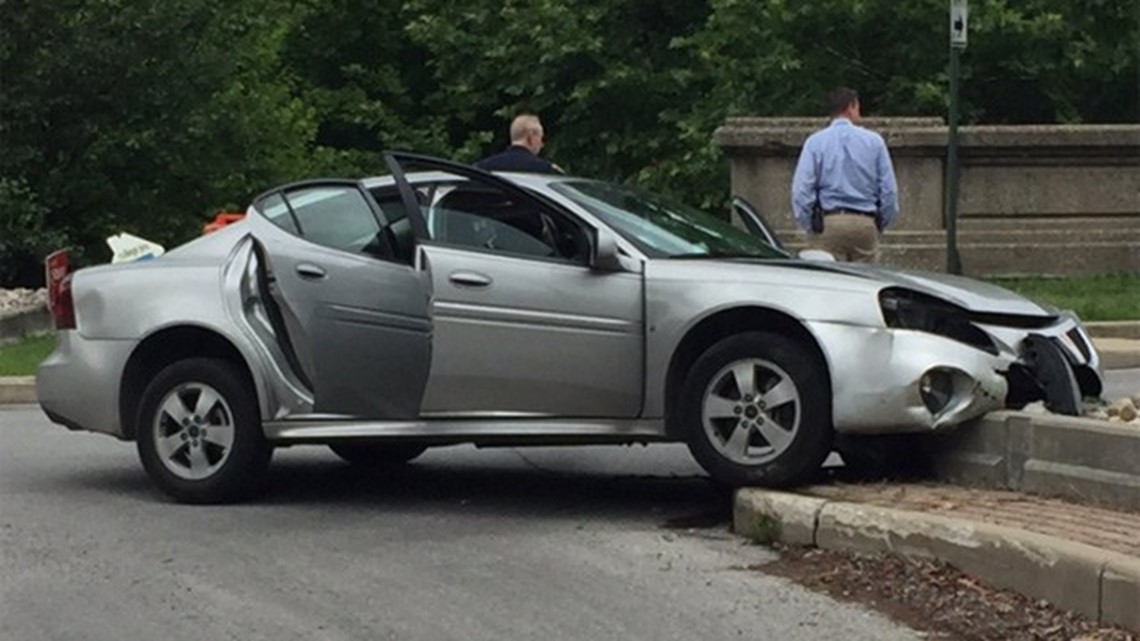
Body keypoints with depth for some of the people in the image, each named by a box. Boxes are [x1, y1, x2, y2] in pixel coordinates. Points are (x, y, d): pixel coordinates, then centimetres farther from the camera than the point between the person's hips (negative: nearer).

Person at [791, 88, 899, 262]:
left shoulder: (815, 142, 1)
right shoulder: (874, 141, 5)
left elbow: (802, 188, -4)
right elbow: (889, 189, 4)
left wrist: (808, 226, 3)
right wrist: (882, 224, 14)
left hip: (829, 223, -1)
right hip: (866, 223, 1)